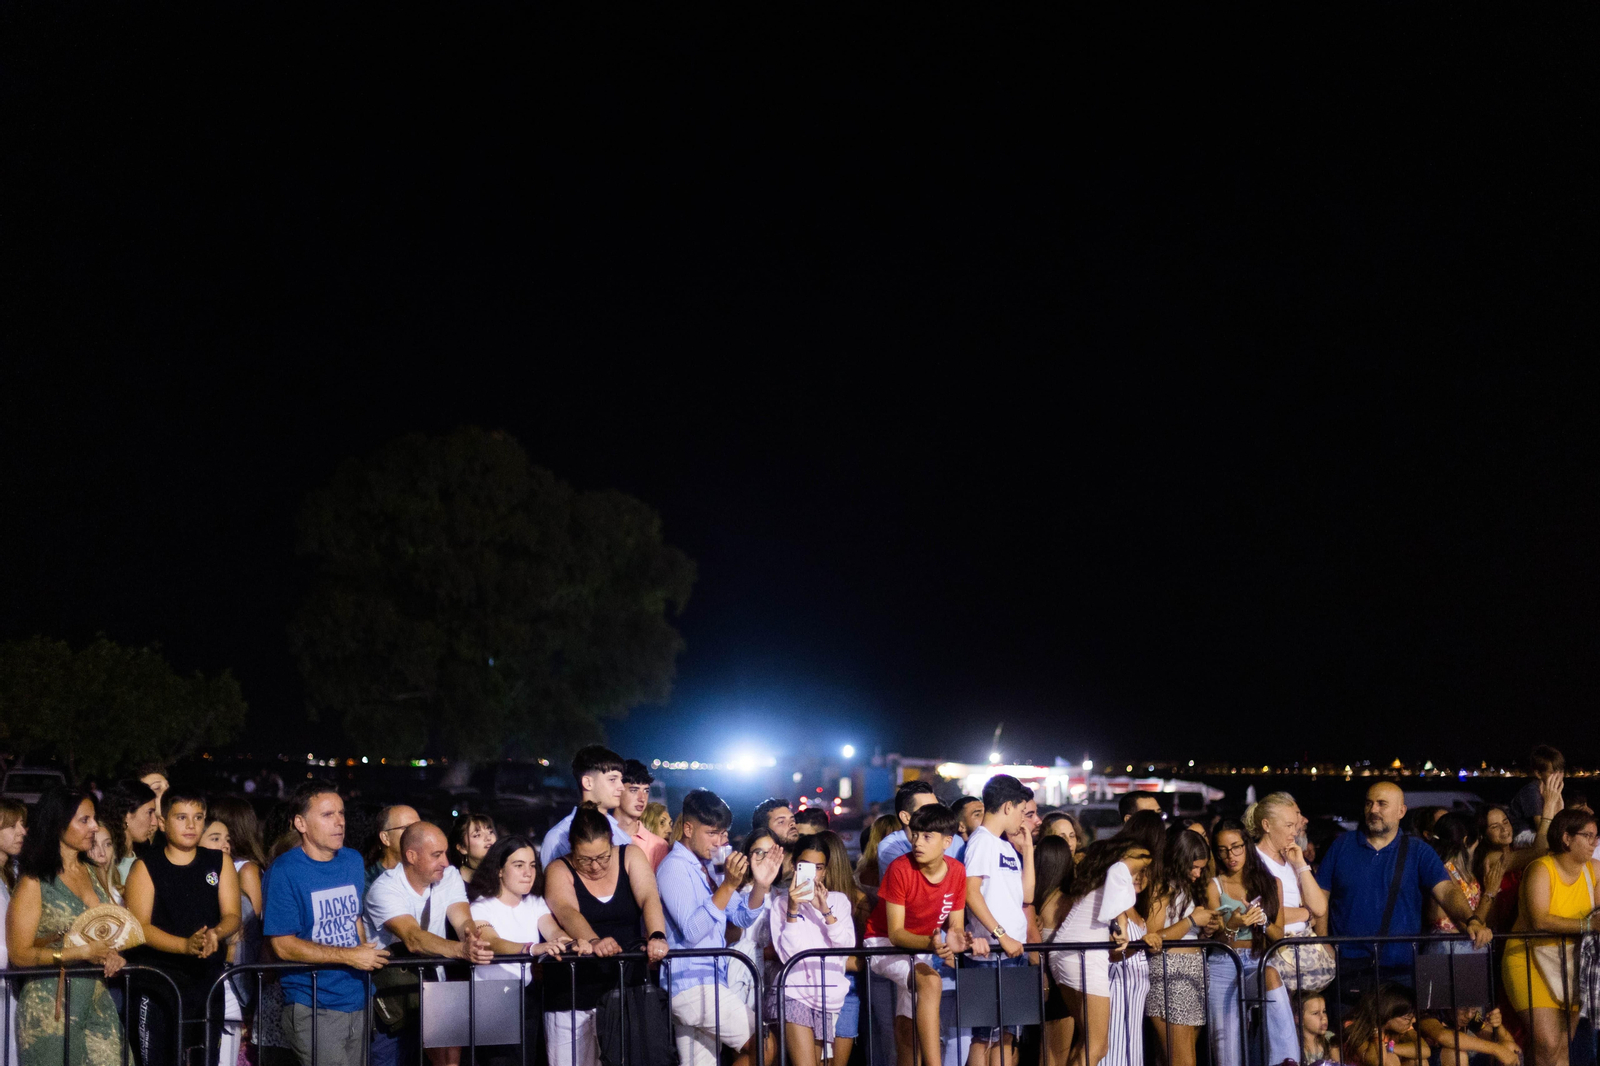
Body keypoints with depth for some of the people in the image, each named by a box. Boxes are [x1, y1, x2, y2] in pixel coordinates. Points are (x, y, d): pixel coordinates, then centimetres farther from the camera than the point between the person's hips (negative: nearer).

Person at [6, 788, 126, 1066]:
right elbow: (19, 954, -13)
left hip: (97, 1003, 6)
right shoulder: (34, 884, -8)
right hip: (50, 1009, -6)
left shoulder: (91, 873, 13)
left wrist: (112, 954, 1)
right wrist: (82, 952, -18)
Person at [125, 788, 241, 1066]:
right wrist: (186, 945, -21)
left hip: (208, 973, 3)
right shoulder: (146, 867, 3)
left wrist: (214, 934, -16)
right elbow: (140, 926, -5)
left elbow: (232, 915, 8)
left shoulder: (219, 862, 14)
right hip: (157, 968, -3)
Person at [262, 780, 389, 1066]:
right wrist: (349, 956, -16)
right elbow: (283, 945, -13)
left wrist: (368, 958, 6)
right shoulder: (284, 872, -10)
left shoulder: (353, 862, 11)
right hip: (312, 1010, -6)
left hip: (357, 1002, 6)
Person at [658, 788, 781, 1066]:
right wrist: (728, 886, -25)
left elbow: (742, 918, 13)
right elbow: (692, 931, -21)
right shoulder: (674, 867, -10)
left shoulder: (709, 868, 17)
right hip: (691, 985, -9)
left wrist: (761, 885, -6)